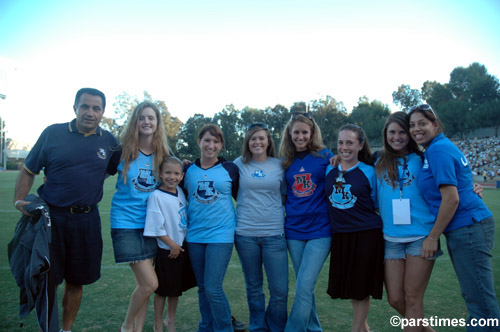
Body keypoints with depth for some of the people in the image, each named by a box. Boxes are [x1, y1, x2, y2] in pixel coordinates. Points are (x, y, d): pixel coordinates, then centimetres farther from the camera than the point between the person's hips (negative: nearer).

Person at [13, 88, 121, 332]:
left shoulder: (109, 141, 3)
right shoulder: (53, 133, -2)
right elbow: (29, 170, 4)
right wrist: (19, 200, -10)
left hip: (87, 220, 2)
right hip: (51, 217, -2)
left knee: (76, 282, 14)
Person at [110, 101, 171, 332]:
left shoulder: (164, 154, 3)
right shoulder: (123, 150, -6)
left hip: (150, 222, 4)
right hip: (126, 222, -4)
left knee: (144, 284, 10)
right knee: (150, 283, -9)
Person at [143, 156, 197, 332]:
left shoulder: (180, 192, 1)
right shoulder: (156, 196, -18)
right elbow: (156, 227, -18)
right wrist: (172, 244, -14)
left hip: (182, 248, 6)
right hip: (166, 251, -6)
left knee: (176, 288, 19)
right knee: (162, 290, 9)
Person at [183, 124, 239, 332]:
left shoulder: (230, 169, 0)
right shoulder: (188, 170, 6)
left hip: (221, 235, -3)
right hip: (194, 236, 3)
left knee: (213, 288, -9)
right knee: (202, 288, 14)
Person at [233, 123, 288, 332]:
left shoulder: (279, 165, 5)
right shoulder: (239, 164, 4)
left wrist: (287, 219, 5)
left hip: (274, 234, 0)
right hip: (245, 234, 0)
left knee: (280, 290, -1)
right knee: (253, 288, 13)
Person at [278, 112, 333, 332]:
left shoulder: (325, 156, -1)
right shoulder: (286, 162, 10)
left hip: (319, 230, -4)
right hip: (294, 230, 4)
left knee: (304, 287, -9)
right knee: (304, 287, 13)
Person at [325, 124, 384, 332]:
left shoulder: (369, 172, -5)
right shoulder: (329, 170, 5)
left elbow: (377, 204, 3)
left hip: (367, 235, -4)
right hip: (340, 236, 4)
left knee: (361, 289, 6)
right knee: (348, 286, 15)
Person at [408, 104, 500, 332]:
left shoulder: (438, 151, -14)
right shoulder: (442, 146, 15)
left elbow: (451, 198, -20)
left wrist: (432, 237, -14)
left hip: (468, 228, -10)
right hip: (462, 229, 10)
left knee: (481, 300, -3)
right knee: (473, 296, 17)